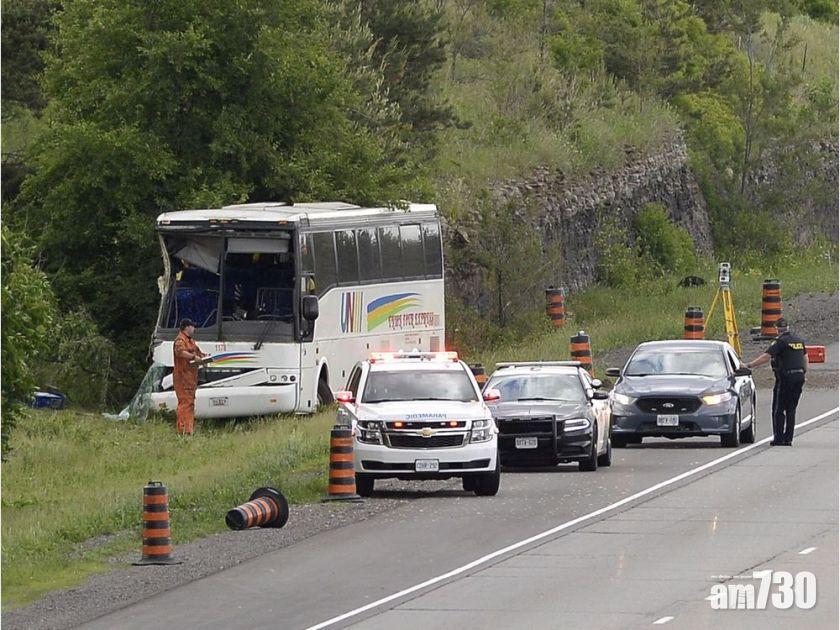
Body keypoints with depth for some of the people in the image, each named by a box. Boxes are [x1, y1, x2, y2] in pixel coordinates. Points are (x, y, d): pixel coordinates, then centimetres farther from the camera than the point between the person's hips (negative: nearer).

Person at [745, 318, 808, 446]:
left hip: (785, 377, -7)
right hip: (799, 376, 7)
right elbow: (805, 358, 20)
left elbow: (766, 356, -18)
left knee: (778, 409, 0)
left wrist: (749, 365, -16)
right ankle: (788, 439, 9)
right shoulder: (799, 341, 12)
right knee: (791, 409, 11)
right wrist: (804, 373, 30)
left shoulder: (780, 342, -11)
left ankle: (778, 438, -4)